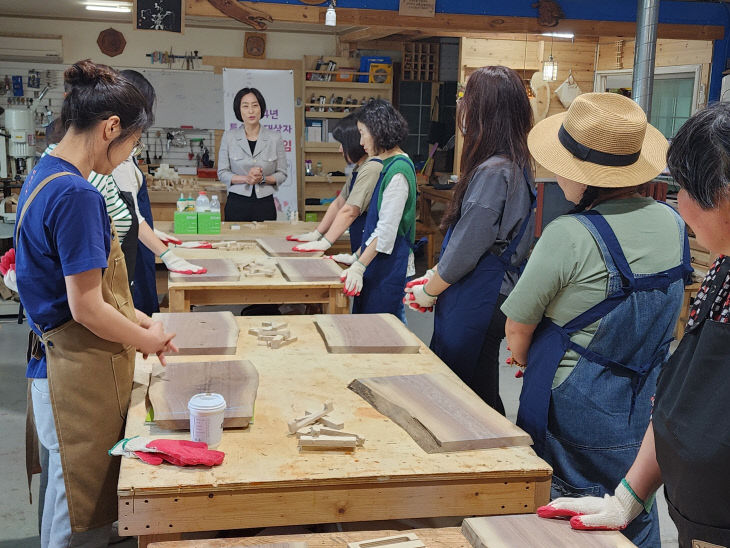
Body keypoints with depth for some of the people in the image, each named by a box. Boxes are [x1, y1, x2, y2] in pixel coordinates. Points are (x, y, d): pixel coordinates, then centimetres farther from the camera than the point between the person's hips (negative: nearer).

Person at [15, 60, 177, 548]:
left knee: (72, 503, 22)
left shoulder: (44, 177, 8)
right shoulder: (76, 195, -23)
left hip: (59, 359, 10)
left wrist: (135, 318, 11)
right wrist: (146, 339, -6)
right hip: (81, 375, -10)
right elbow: (86, 308, -22)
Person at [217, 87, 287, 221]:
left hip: (265, 204, 0)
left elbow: (282, 174, 4)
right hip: (237, 204, 0)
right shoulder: (229, 137, 0)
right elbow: (222, 173, 1)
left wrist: (263, 178, -14)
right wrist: (246, 178, -15)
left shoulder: (274, 138, 0)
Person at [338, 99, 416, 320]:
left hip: (390, 263, -9)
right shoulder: (387, 165, 13)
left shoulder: (398, 171, -17)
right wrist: (356, 257, 19)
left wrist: (359, 266, -21)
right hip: (377, 262, 9)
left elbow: (387, 230, -20)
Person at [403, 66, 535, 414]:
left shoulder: (493, 173, -22)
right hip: (483, 299, 9)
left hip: (476, 305, -9)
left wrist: (428, 291, -4)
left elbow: (465, 250, -20)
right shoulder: (514, 165, 9)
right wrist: (431, 278, 17)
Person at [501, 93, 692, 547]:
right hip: (647, 407, 6)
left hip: (576, 412, -6)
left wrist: (524, 359, 9)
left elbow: (518, 328, -12)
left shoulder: (569, 237, -24)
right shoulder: (673, 223, -3)